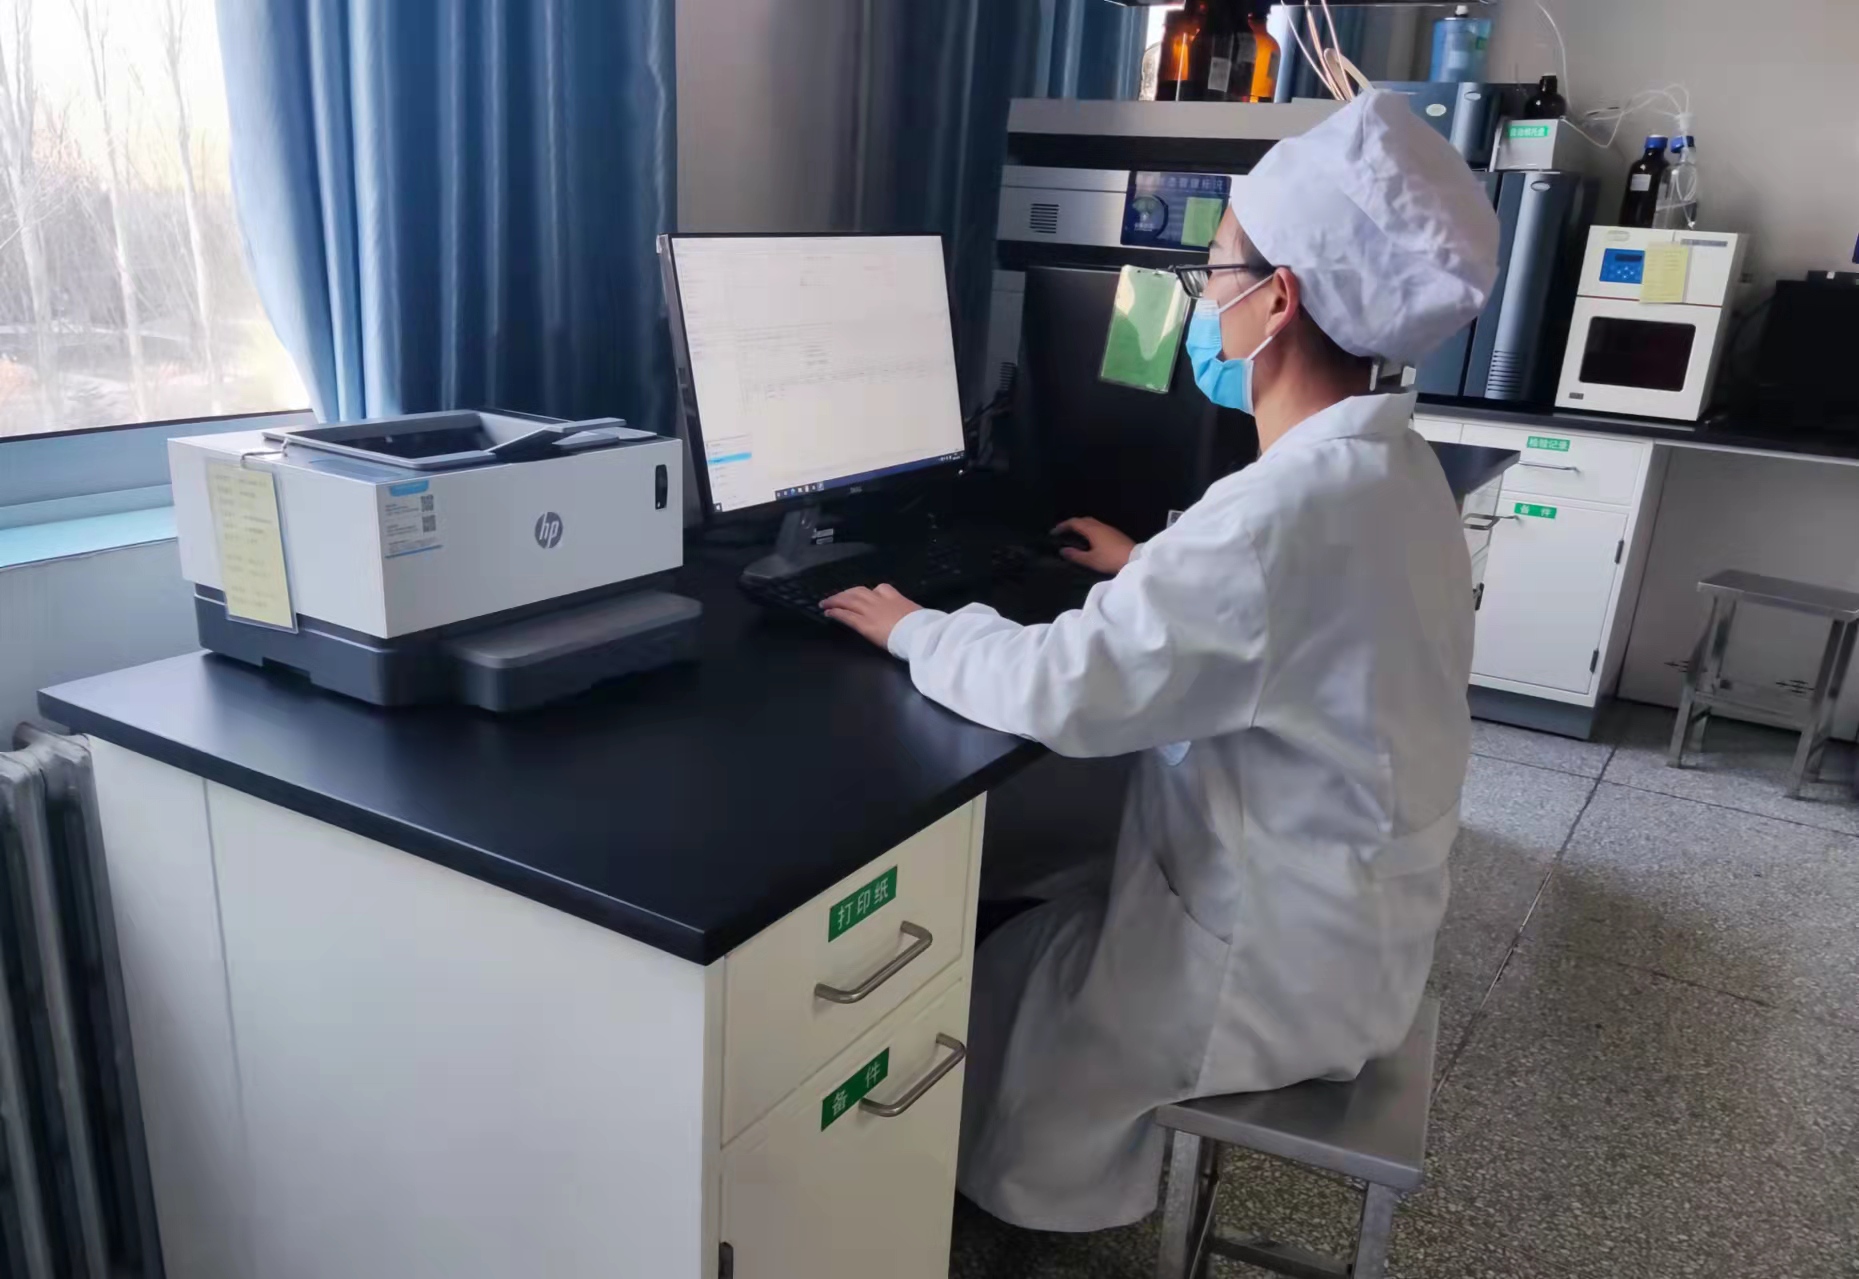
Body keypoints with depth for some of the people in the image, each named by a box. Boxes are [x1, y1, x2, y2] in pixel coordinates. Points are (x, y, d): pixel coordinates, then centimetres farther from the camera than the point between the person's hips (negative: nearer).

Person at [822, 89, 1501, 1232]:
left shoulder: (1294, 502, -32)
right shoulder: (1384, 467, 0)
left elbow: (1064, 690, -31)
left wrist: (913, 629, -14)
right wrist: (1152, 570, 22)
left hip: (1276, 960, -9)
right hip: (1339, 909, 9)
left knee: (970, 994, 7)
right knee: (1016, 901, 19)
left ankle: (1005, 1191, 33)